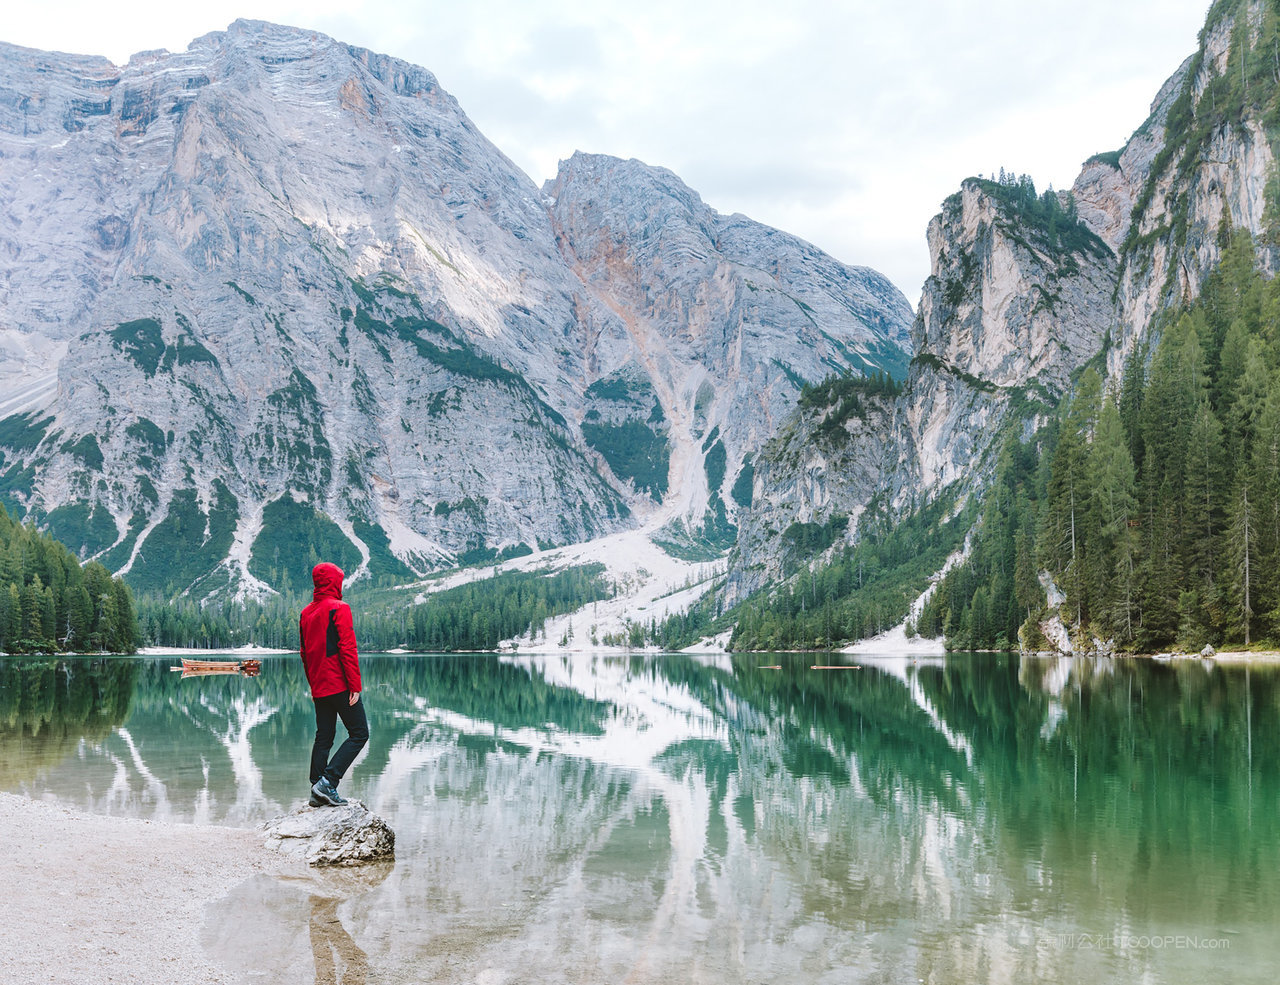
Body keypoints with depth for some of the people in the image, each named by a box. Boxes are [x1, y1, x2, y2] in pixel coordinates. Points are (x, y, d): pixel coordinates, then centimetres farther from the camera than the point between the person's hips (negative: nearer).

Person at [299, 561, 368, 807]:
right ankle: (327, 782, -14)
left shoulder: (305, 613, 13)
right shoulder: (339, 609, -10)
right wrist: (355, 686, -14)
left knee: (323, 738, 11)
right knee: (359, 733, -2)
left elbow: (304, 653, 16)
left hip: (319, 689, 8)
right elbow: (348, 649, -15)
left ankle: (318, 791, 5)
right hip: (340, 685, -8)